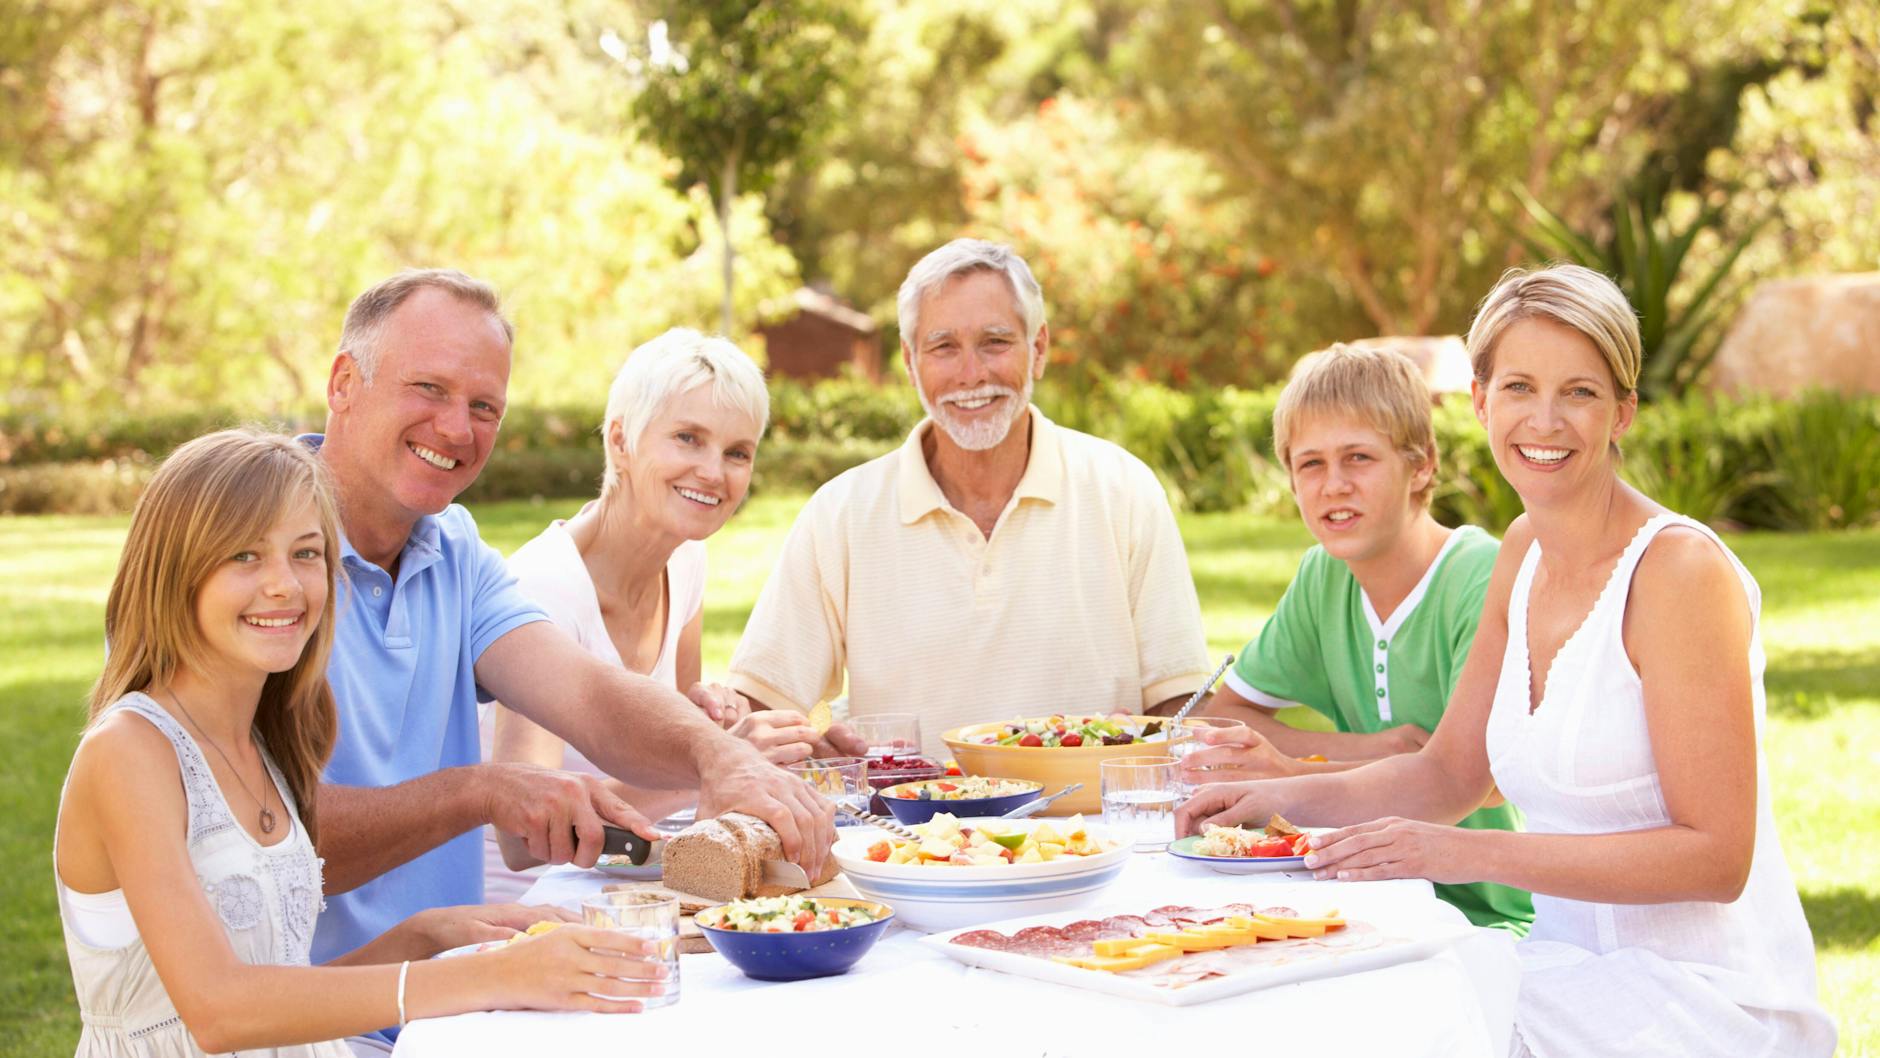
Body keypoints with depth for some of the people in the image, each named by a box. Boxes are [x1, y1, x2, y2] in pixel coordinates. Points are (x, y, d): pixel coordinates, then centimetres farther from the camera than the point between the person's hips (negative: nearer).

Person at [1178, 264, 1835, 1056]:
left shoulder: (1681, 570, -15)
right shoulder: (1525, 552, 8)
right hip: (1573, 976, 7)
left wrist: (1473, 854, -23)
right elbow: (1450, 774, 16)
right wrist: (1289, 798, -1)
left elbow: (1716, 856, -17)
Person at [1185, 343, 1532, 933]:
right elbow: (1222, 715, 11)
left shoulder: (1483, 581, -13)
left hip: (1495, 920, -7)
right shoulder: (1324, 576, 9)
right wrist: (1360, 750, -7)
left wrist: (1295, 775, -35)